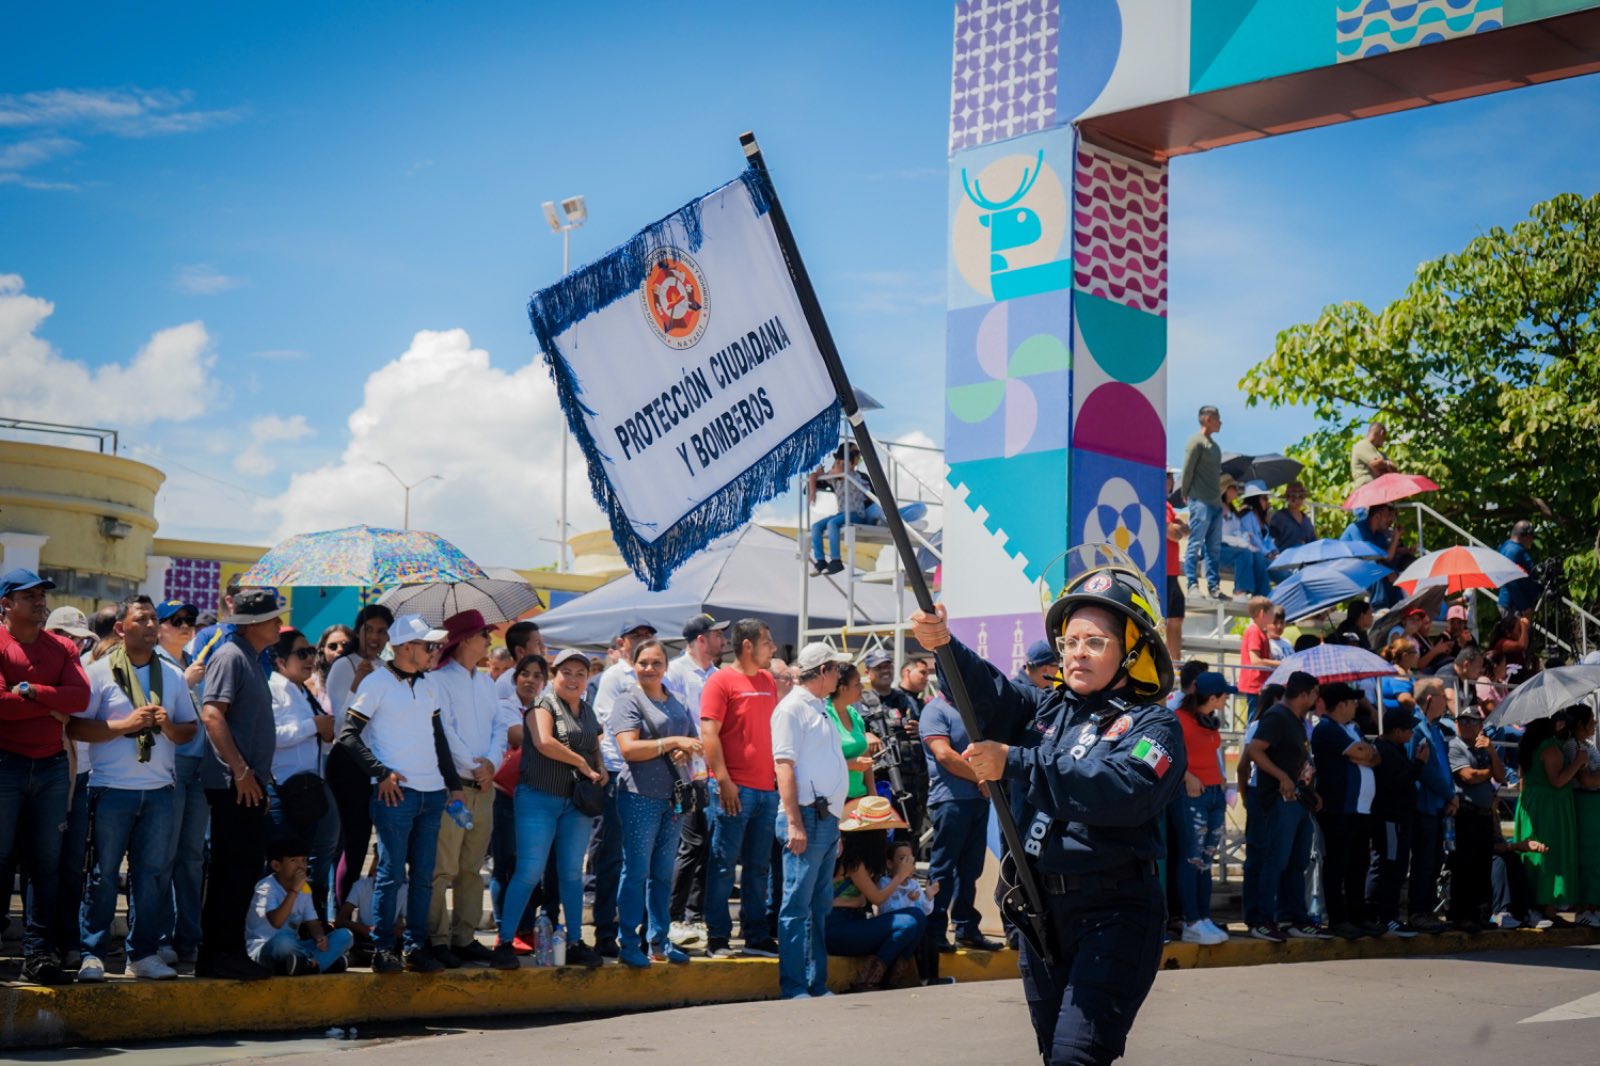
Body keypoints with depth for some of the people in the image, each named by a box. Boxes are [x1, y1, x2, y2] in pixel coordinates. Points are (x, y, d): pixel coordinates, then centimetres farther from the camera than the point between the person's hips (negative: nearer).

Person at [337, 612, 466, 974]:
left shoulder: (428, 685, 15)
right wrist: (382, 773, -15)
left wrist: (454, 783, 16)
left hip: (432, 794, 6)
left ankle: (416, 948, 14)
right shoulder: (378, 682, -5)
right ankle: (382, 950, 4)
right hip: (396, 792, -6)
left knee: (423, 876, 8)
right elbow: (348, 735, -8)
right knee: (392, 875, -3)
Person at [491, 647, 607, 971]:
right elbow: (543, 742, -21)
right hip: (539, 798, -6)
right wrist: (581, 762, -13)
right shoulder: (544, 703, -4)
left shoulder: (587, 711, 16)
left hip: (577, 803, 6)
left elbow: (595, 750, 27)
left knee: (572, 873, 9)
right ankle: (504, 943, -3)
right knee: (529, 871, -8)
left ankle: (575, 944, 15)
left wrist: (600, 770, 5)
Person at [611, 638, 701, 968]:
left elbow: (695, 741, 19)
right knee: (636, 871, -4)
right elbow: (629, 748, -15)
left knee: (663, 873, 10)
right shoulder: (629, 701, -4)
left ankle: (658, 941, 17)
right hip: (640, 795, -6)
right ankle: (628, 944, 2)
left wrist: (687, 751, -4)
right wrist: (673, 742, -18)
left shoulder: (677, 704, 16)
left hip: (673, 796, 6)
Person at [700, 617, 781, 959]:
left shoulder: (768, 682, 15)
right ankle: (717, 938, 3)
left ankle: (757, 936, 17)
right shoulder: (722, 681, -5)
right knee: (723, 864, -2)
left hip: (767, 788, 7)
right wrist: (723, 781, -18)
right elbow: (709, 733, -11)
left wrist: (781, 777, 14)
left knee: (759, 866, 11)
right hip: (734, 789, -7)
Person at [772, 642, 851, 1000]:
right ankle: (793, 989, -3)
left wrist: (835, 822, 19)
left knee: (820, 906, 11)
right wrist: (794, 823, -20)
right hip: (807, 818, -9)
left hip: (827, 819, 9)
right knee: (797, 905, -6)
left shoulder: (817, 709, 19)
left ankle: (817, 985, 17)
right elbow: (784, 765, -15)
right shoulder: (792, 708, -8)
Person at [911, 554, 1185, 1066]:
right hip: (1040, 909, 7)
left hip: (1111, 914, -7)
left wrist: (1016, 764, -25)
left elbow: (1124, 792, -24)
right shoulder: (1048, 709, 13)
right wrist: (944, 645, -20)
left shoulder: (1152, 725, -7)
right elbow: (990, 694, -1)